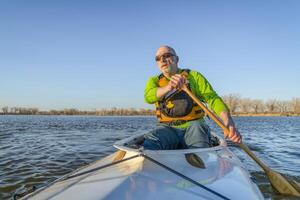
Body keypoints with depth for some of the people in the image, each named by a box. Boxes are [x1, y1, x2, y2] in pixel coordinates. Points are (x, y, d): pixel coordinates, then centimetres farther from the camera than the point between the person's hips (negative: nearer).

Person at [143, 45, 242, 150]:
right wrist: (168, 87, -35)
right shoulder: (154, 81, 11)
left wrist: (229, 123, -23)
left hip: (192, 126, 0)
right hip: (167, 129, 1)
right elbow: (148, 97, -12)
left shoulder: (194, 76, 6)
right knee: (149, 144, -31)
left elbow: (213, 98, -4)